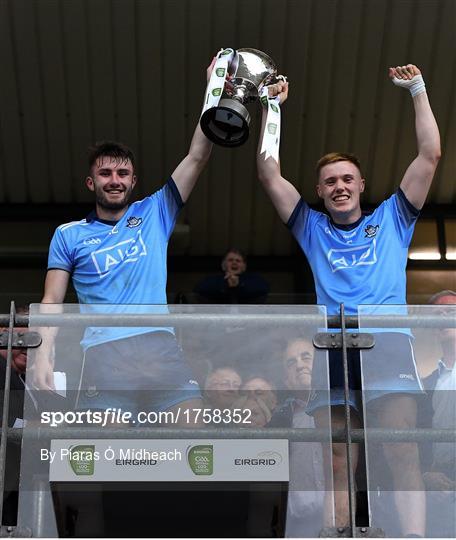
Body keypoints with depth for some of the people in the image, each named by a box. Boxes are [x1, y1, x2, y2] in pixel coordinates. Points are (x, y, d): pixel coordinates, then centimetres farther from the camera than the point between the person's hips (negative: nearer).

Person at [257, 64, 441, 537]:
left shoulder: (390, 219, 22)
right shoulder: (312, 227, 24)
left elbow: (430, 155, 17)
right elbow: (269, 175, 18)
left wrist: (417, 89, 16)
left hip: (388, 338, -2)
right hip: (333, 344, 2)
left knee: (402, 453, -16)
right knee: (337, 461, -4)